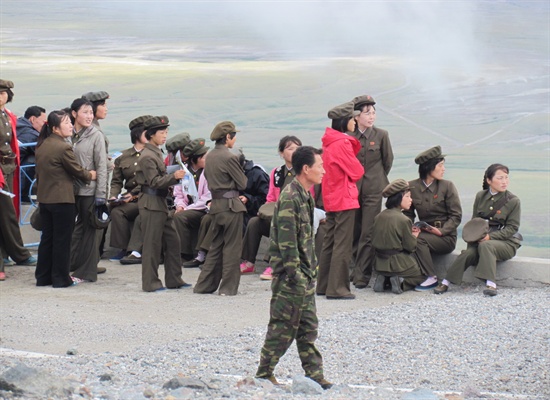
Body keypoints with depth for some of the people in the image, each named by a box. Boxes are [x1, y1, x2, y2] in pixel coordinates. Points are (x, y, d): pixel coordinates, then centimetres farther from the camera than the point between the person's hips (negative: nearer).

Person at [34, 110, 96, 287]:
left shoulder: (41, 146, 7)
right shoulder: (63, 148, -18)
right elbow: (77, 171, -9)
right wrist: (90, 175, 9)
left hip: (44, 198, 8)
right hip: (62, 199, -8)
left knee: (47, 238, 14)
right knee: (62, 240, 1)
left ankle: (43, 277, 18)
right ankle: (60, 278, 6)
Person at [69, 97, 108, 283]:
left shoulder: (96, 135, -4)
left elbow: (101, 167, -6)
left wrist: (101, 195, -10)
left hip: (89, 190, -3)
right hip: (71, 189, 3)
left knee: (89, 229, 3)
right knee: (77, 227, 8)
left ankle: (86, 272, 9)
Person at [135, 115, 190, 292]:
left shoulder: (156, 153, 15)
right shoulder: (147, 156, -15)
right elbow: (154, 182, -20)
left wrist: (174, 176, 10)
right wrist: (174, 177, -27)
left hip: (161, 203, 10)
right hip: (151, 204, -10)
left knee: (172, 241, 11)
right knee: (152, 244, -4)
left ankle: (174, 280, 17)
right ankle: (150, 283, 2)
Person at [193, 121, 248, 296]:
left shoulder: (210, 156, 9)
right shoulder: (229, 157, -16)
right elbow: (242, 183, -10)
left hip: (216, 204, 8)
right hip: (231, 205, -8)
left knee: (216, 245, 16)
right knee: (232, 247, 0)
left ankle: (204, 285, 17)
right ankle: (228, 287, 3)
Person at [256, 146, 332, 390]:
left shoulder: (304, 196, 14)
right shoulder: (290, 198, -17)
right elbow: (287, 241, -21)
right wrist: (295, 275, -21)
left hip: (305, 275, 10)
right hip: (291, 277, -10)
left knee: (308, 328, 10)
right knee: (283, 326, -3)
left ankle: (314, 375, 14)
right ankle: (264, 374, 6)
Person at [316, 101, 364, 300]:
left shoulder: (329, 142, 11)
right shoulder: (342, 143, -17)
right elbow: (356, 171, -13)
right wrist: (358, 169, 8)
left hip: (331, 198, 9)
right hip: (344, 198, -9)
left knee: (329, 242, 14)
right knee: (342, 244, -6)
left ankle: (324, 286, 19)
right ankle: (337, 288, -7)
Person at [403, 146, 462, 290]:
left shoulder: (447, 186, -2)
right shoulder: (412, 186, 4)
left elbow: (456, 216, -4)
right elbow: (408, 213, 10)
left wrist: (441, 231, -19)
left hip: (446, 237, -2)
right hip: (424, 232, 2)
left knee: (419, 240, -31)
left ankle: (431, 278, -19)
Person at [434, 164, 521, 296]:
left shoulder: (513, 201, -5)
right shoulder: (481, 196, 7)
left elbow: (512, 228, -8)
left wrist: (490, 236, -20)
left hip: (506, 242, -3)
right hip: (482, 239, 3)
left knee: (485, 246, -36)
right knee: (468, 253, -28)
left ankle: (491, 284, -42)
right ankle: (445, 283, -25)